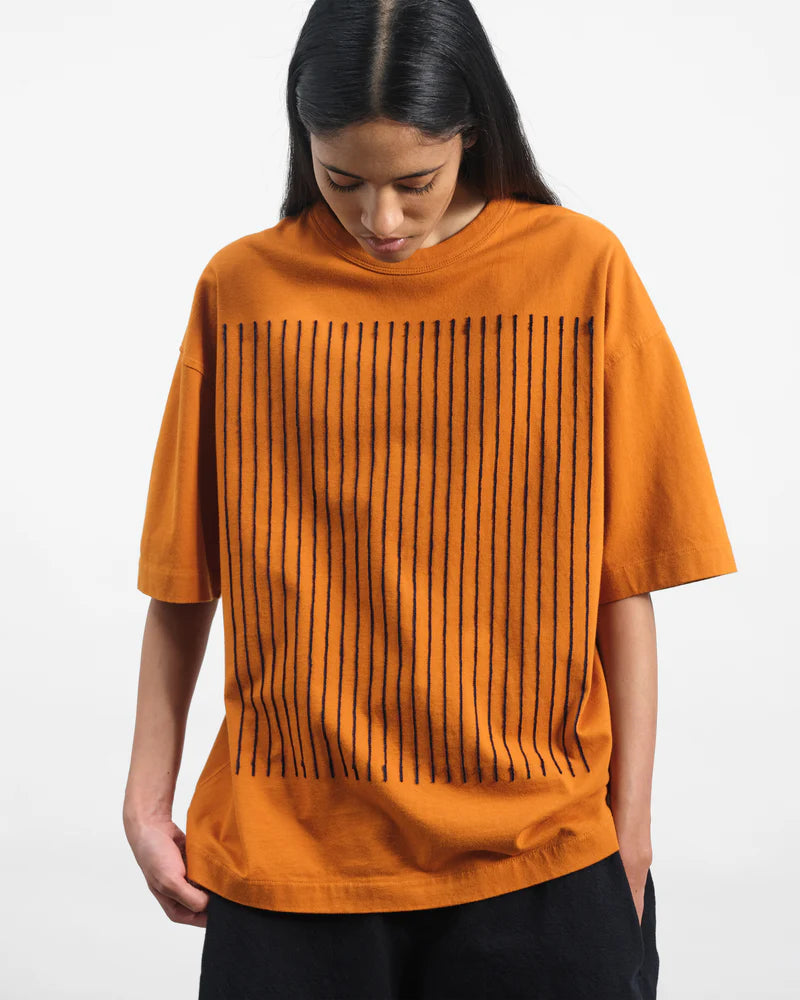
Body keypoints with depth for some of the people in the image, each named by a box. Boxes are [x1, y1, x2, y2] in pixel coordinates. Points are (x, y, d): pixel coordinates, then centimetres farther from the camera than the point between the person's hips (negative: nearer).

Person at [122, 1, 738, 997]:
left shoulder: (581, 269, -4)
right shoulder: (241, 288, -2)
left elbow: (624, 579, -2)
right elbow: (184, 575, 4)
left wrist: (629, 822, -1)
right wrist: (147, 796, 4)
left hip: (537, 850, 0)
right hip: (287, 850, 1)